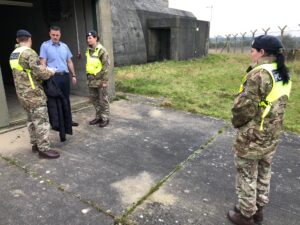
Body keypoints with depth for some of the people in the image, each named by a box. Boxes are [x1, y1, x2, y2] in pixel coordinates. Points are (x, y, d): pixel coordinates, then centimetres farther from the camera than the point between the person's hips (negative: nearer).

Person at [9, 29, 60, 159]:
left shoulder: (13, 54, 14)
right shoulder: (29, 52, -15)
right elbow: (39, 72, -21)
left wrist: (44, 70, 20)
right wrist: (50, 73, -2)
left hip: (22, 93, 9)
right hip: (33, 93, -9)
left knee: (32, 119, 18)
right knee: (41, 120, -5)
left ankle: (35, 144, 27)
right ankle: (44, 149, -1)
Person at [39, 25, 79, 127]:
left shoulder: (64, 46, 12)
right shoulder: (45, 45, -1)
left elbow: (69, 62, 16)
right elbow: (43, 63, -6)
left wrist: (73, 75, 12)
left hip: (65, 75, 5)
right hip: (53, 76, -4)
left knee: (66, 99, 12)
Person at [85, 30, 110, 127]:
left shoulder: (101, 50, -10)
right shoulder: (88, 50, 12)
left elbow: (106, 65, -14)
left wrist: (104, 80, -18)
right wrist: (88, 77, 16)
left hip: (100, 79, -8)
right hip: (91, 80, 8)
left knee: (103, 99, 1)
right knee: (94, 99, 13)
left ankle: (105, 118, 12)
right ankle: (98, 117, 26)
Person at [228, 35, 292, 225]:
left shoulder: (258, 74, -22)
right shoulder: (284, 75, 4)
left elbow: (244, 107, -23)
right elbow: (277, 104, 10)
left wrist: (236, 122, -4)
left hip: (252, 137, -8)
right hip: (272, 135, 8)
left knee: (247, 177, 10)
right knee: (264, 174, 22)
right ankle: (258, 209, 41)